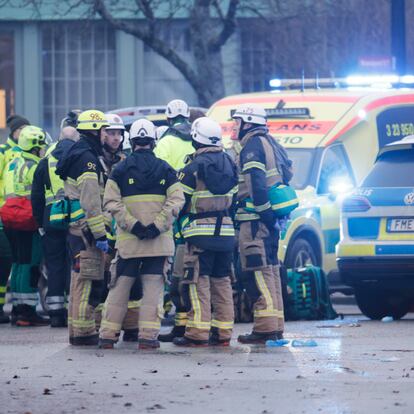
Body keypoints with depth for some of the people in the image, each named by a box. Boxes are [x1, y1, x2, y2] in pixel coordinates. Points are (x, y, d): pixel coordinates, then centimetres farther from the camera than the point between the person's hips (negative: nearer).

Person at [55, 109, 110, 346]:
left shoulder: (79, 154, 19)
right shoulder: (87, 157, -14)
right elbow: (91, 201, -20)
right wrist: (100, 234, -20)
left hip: (77, 227, 11)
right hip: (86, 228, -11)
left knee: (80, 280, 16)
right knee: (90, 281, -9)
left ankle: (78, 330, 22)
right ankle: (83, 332, -8)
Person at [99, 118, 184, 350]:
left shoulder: (121, 170, 2)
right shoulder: (165, 170, 3)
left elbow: (112, 202, -7)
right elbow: (176, 200, -7)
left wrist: (132, 225, -10)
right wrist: (158, 225, -11)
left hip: (128, 240, 1)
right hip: (159, 240, 0)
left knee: (120, 287, 7)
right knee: (154, 287, 2)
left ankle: (108, 334, 8)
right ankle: (148, 336, -4)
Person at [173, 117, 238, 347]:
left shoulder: (195, 167, -10)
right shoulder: (228, 163, 9)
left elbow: (180, 200, -6)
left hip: (201, 233, -6)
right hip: (226, 232, 6)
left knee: (198, 282, -5)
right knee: (222, 282, 11)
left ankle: (198, 333, -9)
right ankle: (223, 333, 11)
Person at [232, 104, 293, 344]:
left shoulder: (252, 146, -11)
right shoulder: (270, 143, 19)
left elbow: (256, 183, -22)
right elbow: (288, 173, 23)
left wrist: (264, 210, -21)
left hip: (256, 219, -10)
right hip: (271, 218, 10)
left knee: (258, 271, -10)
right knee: (270, 269, 13)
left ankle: (266, 328, -14)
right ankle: (275, 326, 16)